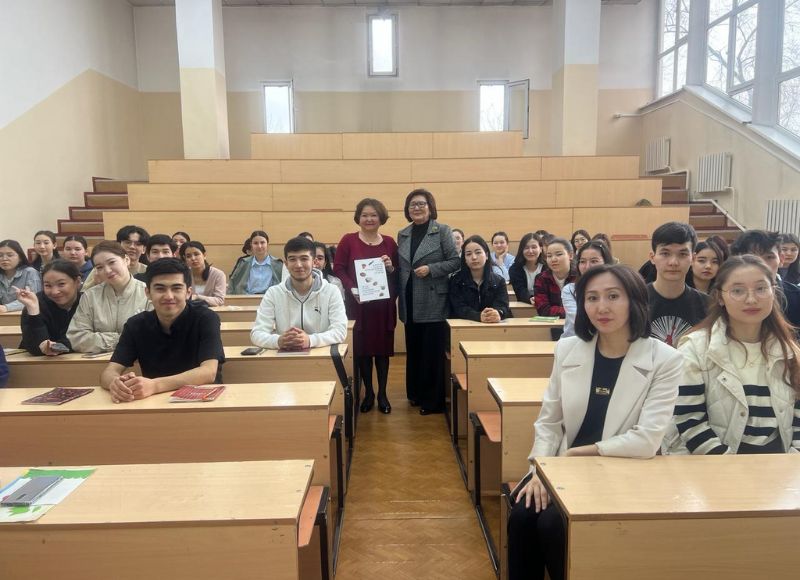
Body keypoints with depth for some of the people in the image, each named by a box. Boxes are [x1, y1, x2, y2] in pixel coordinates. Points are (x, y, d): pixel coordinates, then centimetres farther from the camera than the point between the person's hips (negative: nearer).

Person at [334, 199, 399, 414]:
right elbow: (338, 269, -4)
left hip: (383, 305, 2)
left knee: (383, 348, 7)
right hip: (357, 305, -1)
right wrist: (352, 289, -17)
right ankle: (368, 393, 21)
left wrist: (391, 268, -13)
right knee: (361, 349, 5)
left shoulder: (390, 242, 6)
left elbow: (399, 275, 9)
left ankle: (382, 394, 20)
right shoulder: (348, 240, -1)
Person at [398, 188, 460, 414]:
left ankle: (434, 401, 12)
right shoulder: (402, 234, 12)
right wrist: (394, 281, 2)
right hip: (410, 303, 5)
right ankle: (416, 393, 28)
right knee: (413, 350, 13)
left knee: (433, 352, 1)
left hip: (433, 302, -5)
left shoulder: (442, 231, -4)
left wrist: (430, 269, -17)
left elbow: (455, 261, -7)